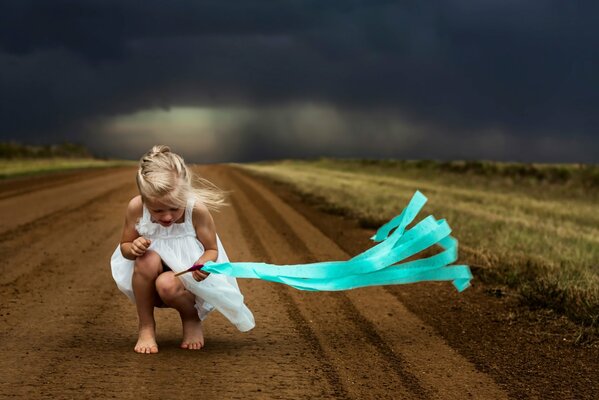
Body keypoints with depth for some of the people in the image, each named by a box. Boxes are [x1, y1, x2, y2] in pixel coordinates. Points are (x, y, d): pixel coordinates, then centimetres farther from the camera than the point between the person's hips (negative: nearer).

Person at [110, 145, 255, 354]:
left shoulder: (197, 210, -25)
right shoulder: (136, 208, -20)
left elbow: (212, 250, -10)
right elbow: (124, 247, -4)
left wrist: (204, 263, -35)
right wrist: (133, 248, -29)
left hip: (187, 276, -2)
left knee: (167, 284, -36)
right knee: (148, 259, -33)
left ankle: (192, 320, 1)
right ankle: (146, 328, -11)